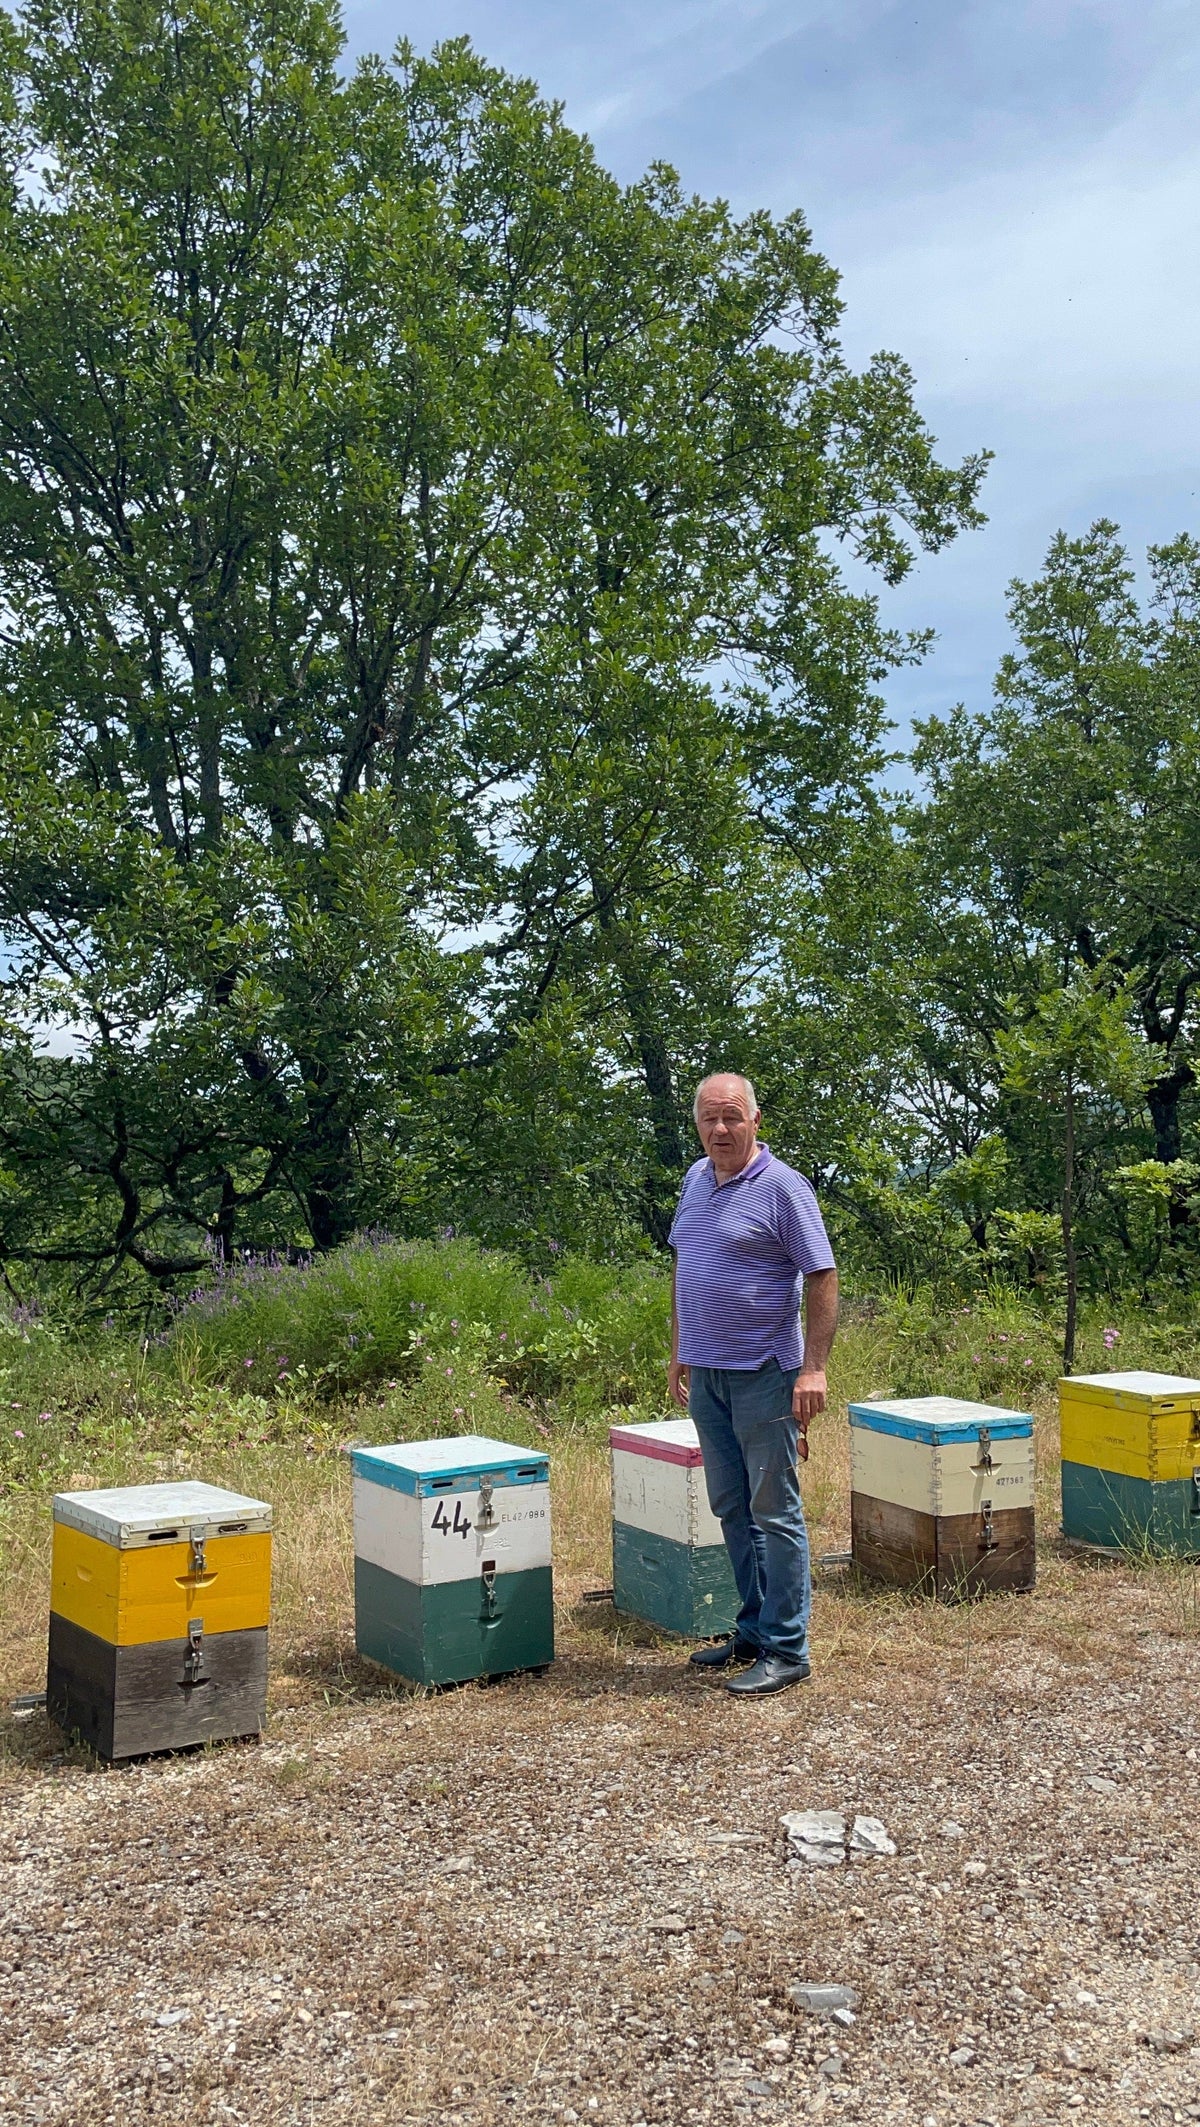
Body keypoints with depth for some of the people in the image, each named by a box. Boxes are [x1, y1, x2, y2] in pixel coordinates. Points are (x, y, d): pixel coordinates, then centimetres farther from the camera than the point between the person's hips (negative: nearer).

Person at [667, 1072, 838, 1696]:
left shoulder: (782, 1187, -12)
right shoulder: (696, 1179, 10)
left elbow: (822, 1278, -13)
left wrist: (813, 1368, -18)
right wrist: (679, 1350, 17)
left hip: (763, 1374, -7)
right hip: (706, 1373, 7)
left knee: (774, 1513, -1)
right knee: (731, 1508, 14)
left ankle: (785, 1650, 6)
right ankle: (753, 1630, 25)